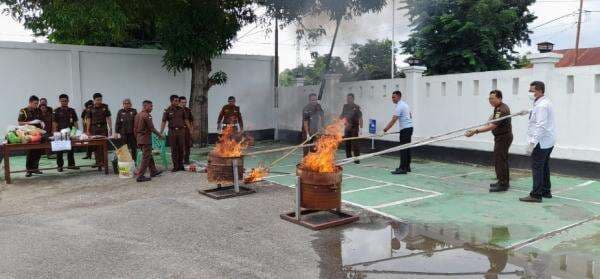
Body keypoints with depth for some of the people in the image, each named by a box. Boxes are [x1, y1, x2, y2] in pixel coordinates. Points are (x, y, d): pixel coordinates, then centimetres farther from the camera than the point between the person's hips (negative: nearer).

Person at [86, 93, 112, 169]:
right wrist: (88, 131, 4)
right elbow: (89, 120, 8)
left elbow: (108, 118, 6)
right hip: (94, 128, 1)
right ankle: (98, 162, 9)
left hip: (103, 128, -1)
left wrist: (110, 128, 2)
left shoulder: (105, 107, 5)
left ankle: (103, 161, -5)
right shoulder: (91, 109, 5)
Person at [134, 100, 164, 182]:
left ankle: (153, 171, 31)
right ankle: (140, 176, -3)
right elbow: (151, 128, -17)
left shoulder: (137, 115, 10)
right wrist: (160, 135, -4)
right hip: (146, 139, -9)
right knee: (145, 158, -3)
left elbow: (135, 129, 14)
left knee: (149, 156, 20)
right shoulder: (147, 115, -16)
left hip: (139, 139, 9)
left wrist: (137, 140, 21)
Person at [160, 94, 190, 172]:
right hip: (172, 131, -2)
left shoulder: (181, 109, 7)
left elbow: (186, 120, 13)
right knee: (174, 150, 3)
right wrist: (161, 133, -12)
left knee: (181, 149, 4)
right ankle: (175, 166, 10)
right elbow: (163, 122, -4)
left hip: (181, 131, 2)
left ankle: (181, 165, 15)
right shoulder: (167, 111, -1)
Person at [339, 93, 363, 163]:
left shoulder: (356, 107, -8)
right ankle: (348, 158, 21)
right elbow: (342, 116, 20)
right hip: (347, 127, 6)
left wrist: (361, 128, -13)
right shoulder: (345, 106, 8)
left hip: (354, 128, -6)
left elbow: (360, 118, -9)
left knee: (355, 143, -7)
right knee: (347, 143, 10)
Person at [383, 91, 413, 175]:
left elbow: (393, 120, -21)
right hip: (409, 127, 10)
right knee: (407, 148, 11)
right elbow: (410, 116, 24)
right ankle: (407, 167, 15)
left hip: (405, 129, -10)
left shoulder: (399, 106, -15)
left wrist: (386, 129, -19)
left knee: (403, 149, -10)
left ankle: (402, 168, -11)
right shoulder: (405, 104, 14)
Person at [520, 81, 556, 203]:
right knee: (544, 167, 18)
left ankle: (536, 195, -4)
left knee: (537, 168, -7)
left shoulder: (541, 106, -19)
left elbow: (540, 126, -25)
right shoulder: (545, 103, 14)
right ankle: (546, 192, 28)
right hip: (548, 141, 11)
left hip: (541, 142, -11)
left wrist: (532, 143, -25)